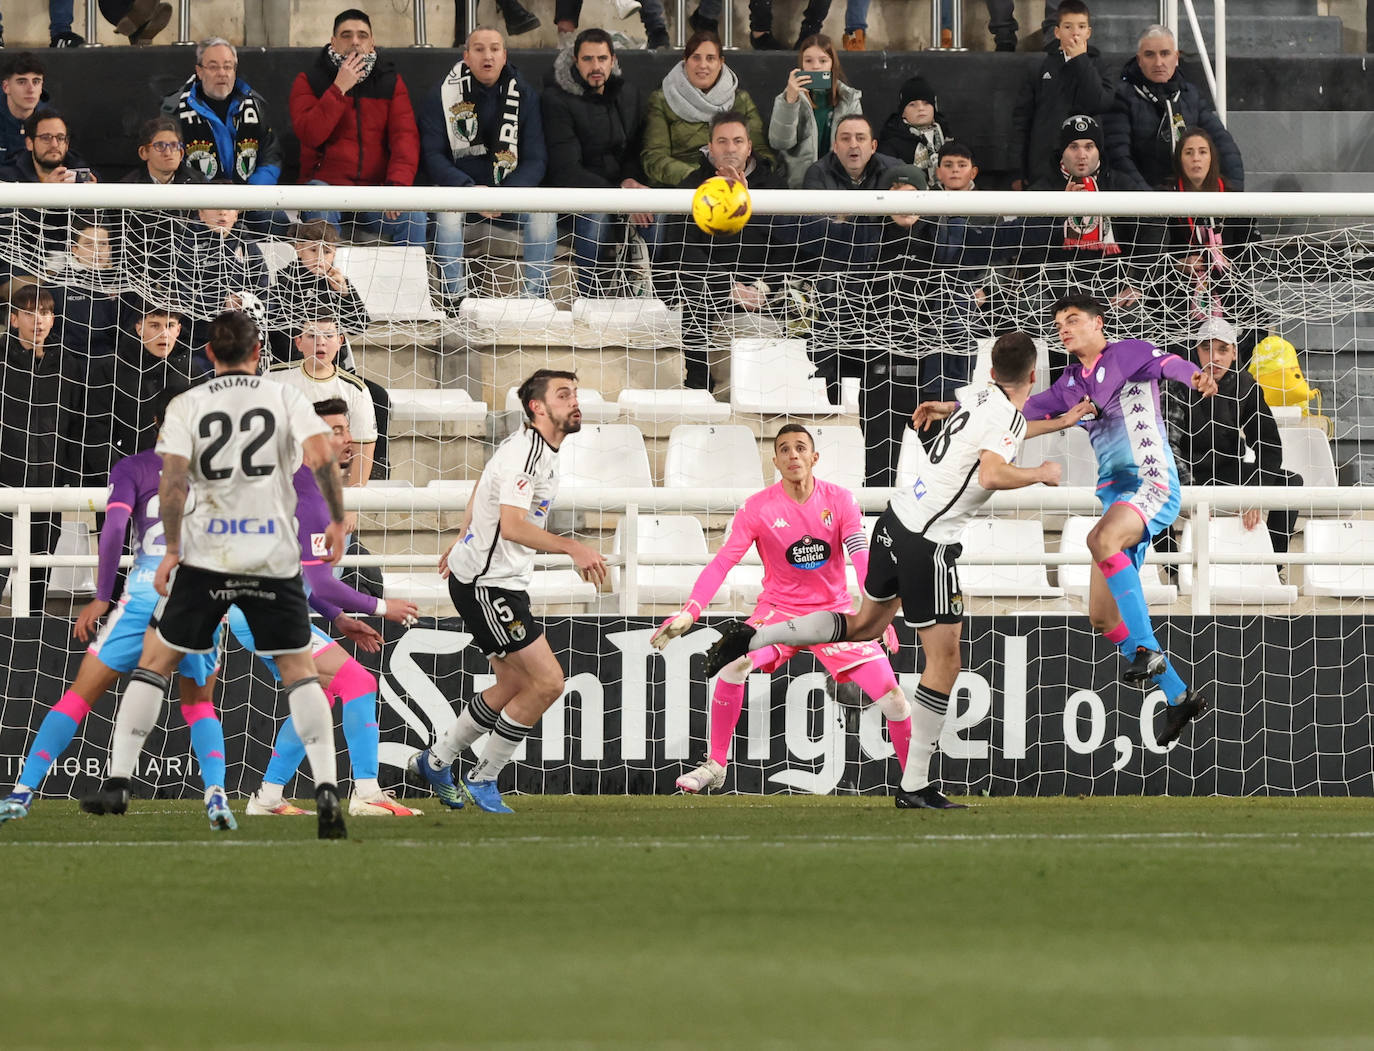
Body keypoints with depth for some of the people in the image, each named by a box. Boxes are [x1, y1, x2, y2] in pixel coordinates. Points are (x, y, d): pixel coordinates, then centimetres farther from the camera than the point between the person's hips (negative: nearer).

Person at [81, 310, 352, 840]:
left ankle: (117, 783, 7)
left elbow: (172, 480, -10)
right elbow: (321, 457, -12)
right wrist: (337, 521, 0)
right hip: (274, 557, 0)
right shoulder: (286, 398, 2)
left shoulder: (186, 405, 2)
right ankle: (326, 791, -6)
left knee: (154, 661, 13)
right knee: (299, 671, 10)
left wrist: (172, 549, -1)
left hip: (205, 556, 0)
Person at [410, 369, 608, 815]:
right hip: (486, 584, -11)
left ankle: (435, 762, 28)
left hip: (503, 581, 11)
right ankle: (482, 781, 2)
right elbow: (512, 526, -32)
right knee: (547, 681, -11)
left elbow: (482, 485, 29)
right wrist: (572, 547, -38)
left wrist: (464, 539, 40)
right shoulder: (524, 453, -21)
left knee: (515, 686, 15)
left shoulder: (538, 449, 12)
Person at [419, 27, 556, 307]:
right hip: (458, 184, -1)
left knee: (543, 210, -27)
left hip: (511, 186, 1)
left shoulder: (525, 94, 2)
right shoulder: (442, 95, -2)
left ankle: (536, 295, -22)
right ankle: (454, 296, -32)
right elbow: (433, 155, -6)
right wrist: (469, 189, -23)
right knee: (447, 207, -34)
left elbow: (536, 159, 0)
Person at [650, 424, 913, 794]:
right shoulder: (758, 508, -10)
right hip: (779, 608, -1)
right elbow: (722, 562, -16)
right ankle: (715, 766, -14)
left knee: (892, 696, -11)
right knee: (733, 662, -29)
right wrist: (689, 611, -29)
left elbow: (862, 558, -16)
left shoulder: (840, 500, -8)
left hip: (834, 611, 1)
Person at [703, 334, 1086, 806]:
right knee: (944, 660, -2)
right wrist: (1040, 475, -15)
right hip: (928, 542, -8)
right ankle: (915, 785, -1)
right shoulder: (1009, 414, -15)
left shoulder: (977, 394, 10)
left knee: (865, 625, 26)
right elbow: (992, 473, -33)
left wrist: (1057, 423, 39)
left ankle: (752, 637, 18)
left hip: (897, 518, 8)